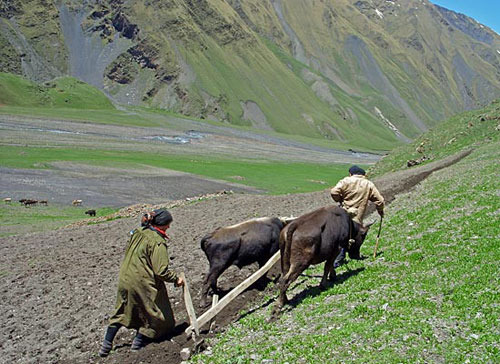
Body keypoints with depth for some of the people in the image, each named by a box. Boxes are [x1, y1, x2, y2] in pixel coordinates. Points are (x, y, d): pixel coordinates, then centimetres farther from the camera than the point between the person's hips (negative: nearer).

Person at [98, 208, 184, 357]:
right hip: (142, 284, -8)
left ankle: (106, 344, 25)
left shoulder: (138, 233, 3)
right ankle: (138, 342, 24)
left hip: (124, 279, 8)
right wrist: (176, 279, -8)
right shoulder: (158, 242, -20)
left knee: (122, 312, 23)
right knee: (152, 313, 14)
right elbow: (161, 271, -22)